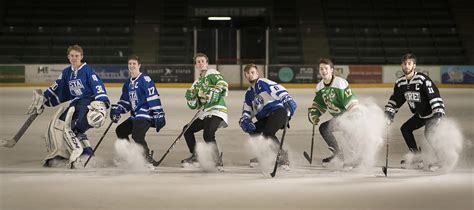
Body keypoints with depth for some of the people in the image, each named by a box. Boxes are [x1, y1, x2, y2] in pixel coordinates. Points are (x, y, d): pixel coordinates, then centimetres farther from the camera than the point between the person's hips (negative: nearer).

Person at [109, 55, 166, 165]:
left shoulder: (145, 80, -12)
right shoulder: (128, 83, 15)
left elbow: (154, 98, -17)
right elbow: (125, 101, 22)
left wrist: (159, 114, -21)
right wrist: (116, 109, 4)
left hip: (146, 114, -9)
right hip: (135, 115, 10)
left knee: (137, 135, -24)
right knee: (120, 130, 15)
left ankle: (148, 158, -16)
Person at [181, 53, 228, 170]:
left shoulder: (212, 73, 2)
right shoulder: (197, 83, 23)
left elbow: (223, 84, -17)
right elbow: (194, 105, 19)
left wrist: (215, 92, -33)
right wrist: (190, 97, -1)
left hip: (217, 110, -9)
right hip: (205, 114, 9)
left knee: (208, 134, -28)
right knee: (187, 129, 12)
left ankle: (217, 161, -22)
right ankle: (195, 157, 22)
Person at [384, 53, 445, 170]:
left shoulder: (422, 79, -25)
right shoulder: (400, 82, -2)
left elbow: (434, 96, -30)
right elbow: (395, 100, 10)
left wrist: (438, 114, -37)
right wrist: (389, 113, -2)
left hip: (432, 112, -8)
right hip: (420, 114, 8)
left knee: (428, 133, -25)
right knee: (405, 129, 7)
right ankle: (417, 158, 13)